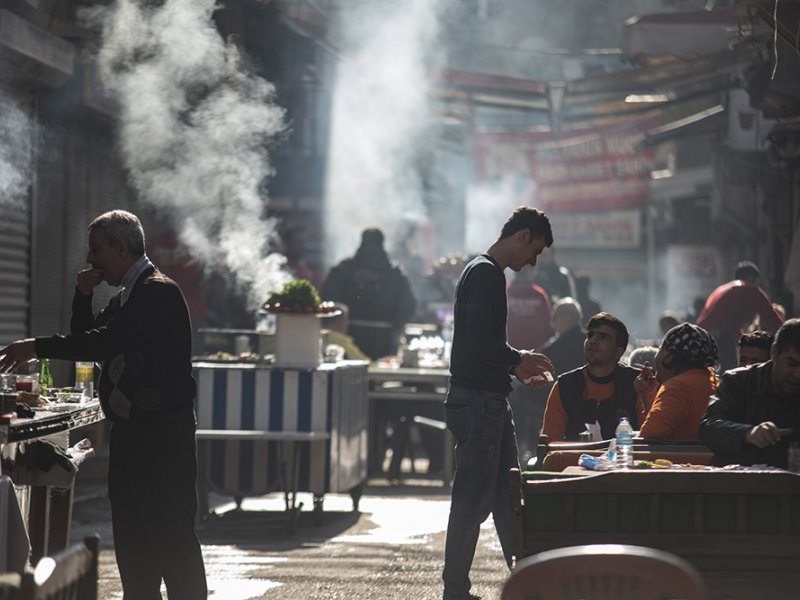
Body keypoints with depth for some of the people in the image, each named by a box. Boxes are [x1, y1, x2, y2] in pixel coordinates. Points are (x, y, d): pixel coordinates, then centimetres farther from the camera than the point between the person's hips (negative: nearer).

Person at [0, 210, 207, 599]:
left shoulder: (159, 292, -14)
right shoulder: (127, 296, 18)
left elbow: (105, 342, -25)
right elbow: (86, 338, 19)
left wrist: (38, 347, -24)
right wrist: (83, 295, 5)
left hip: (163, 436, -10)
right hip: (131, 433, 10)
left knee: (172, 537, -8)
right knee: (132, 538, 11)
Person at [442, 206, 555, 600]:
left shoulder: (485, 272, 18)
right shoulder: (485, 273, -15)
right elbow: (480, 342, -23)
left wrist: (518, 369, 16)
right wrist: (519, 360, -9)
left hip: (490, 401, 11)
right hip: (476, 401, -11)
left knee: (507, 494, 14)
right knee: (472, 500, -5)